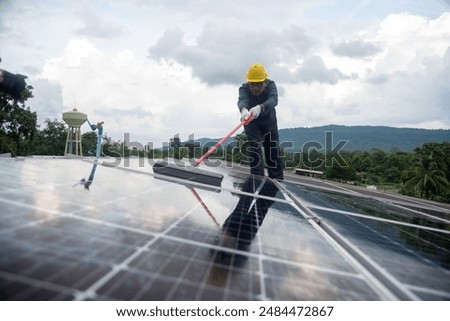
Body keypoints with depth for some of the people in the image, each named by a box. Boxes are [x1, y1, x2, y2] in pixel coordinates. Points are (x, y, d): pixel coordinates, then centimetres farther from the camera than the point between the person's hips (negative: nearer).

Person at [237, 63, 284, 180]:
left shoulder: (270, 85, -25)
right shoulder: (244, 88, -26)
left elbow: (273, 100, -45)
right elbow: (242, 100, -47)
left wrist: (260, 107, -66)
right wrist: (243, 109, -73)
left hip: (269, 122, 1)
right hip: (251, 123, -1)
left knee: (273, 153, 2)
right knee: (254, 150, -14)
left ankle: (277, 181, 10)